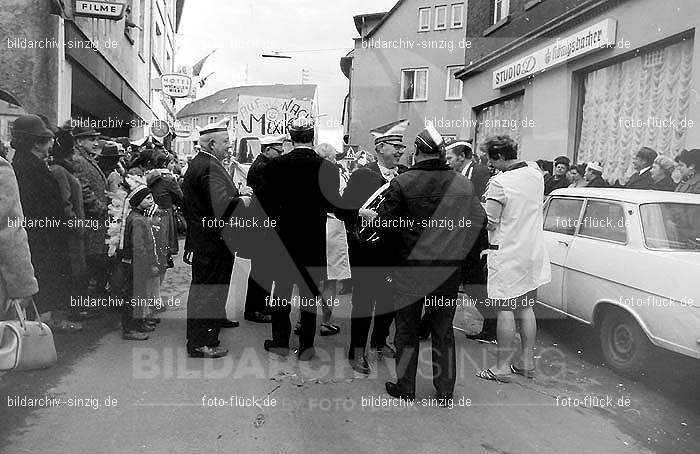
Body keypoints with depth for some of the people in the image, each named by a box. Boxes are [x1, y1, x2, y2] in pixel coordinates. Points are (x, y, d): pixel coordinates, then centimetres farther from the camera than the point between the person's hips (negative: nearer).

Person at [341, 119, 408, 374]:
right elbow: (344, 209, -9)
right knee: (363, 298, 2)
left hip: (394, 248, 5)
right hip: (366, 248, -5)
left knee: (390, 297, 15)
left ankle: (380, 341, 36)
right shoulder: (362, 175, -6)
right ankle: (357, 351, 16)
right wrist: (361, 214, -27)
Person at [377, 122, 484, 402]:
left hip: (409, 268, -2)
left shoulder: (401, 183, -13)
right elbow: (478, 222, 0)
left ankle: (405, 388, 26)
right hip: (448, 271, 3)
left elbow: (383, 222, -10)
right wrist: (455, 253, 11)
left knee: (407, 330, 14)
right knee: (443, 332, 16)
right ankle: (445, 392, 25)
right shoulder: (463, 184, -5)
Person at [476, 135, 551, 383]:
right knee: (526, 308, 15)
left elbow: (490, 223, -17)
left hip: (507, 253, -7)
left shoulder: (500, 183, -18)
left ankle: (502, 367, 9)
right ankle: (526, 361, 26)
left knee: (505, 311, 1)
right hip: (533, 251, 7)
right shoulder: (536, 175, 5)